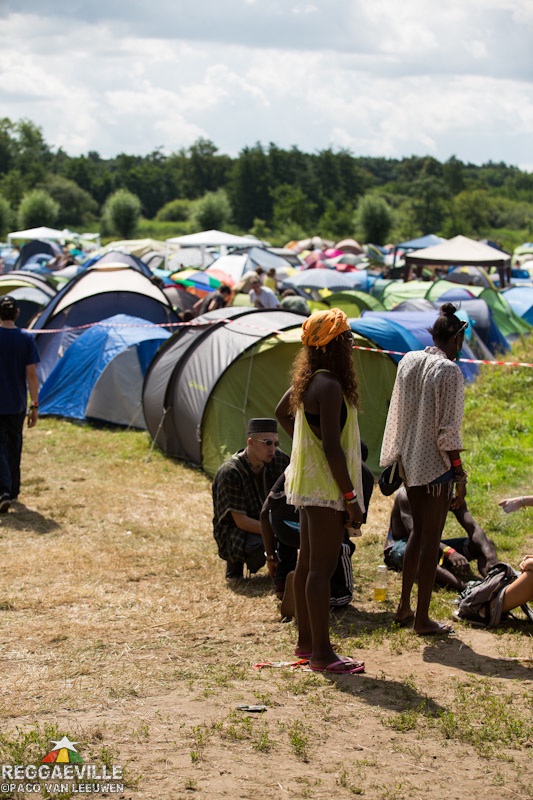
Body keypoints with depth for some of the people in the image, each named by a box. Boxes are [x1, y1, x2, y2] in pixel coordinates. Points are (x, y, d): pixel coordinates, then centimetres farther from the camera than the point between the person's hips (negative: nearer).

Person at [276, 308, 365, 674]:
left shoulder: (309, 379, 9)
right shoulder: (329, 386, -21)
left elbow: (282, 411, 27)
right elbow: (331, 446, -24)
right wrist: (351, 498, -20)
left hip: (309, 483, 10)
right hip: (326, 487, -10)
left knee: (308, 563, 16)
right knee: (322, 568, -6)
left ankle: (306, 641, 26)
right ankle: (322, 653, -1)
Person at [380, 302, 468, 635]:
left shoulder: (408, 362, 4)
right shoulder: (450, 372, -17)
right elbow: (448, 430, -17)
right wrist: (460, 475, -11)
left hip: (408, 459, 7)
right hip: (435, 463, -7)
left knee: (418, 531, 20)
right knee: (431, 538, 2)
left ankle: (404, 607, 28)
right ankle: (422, 618, 9)